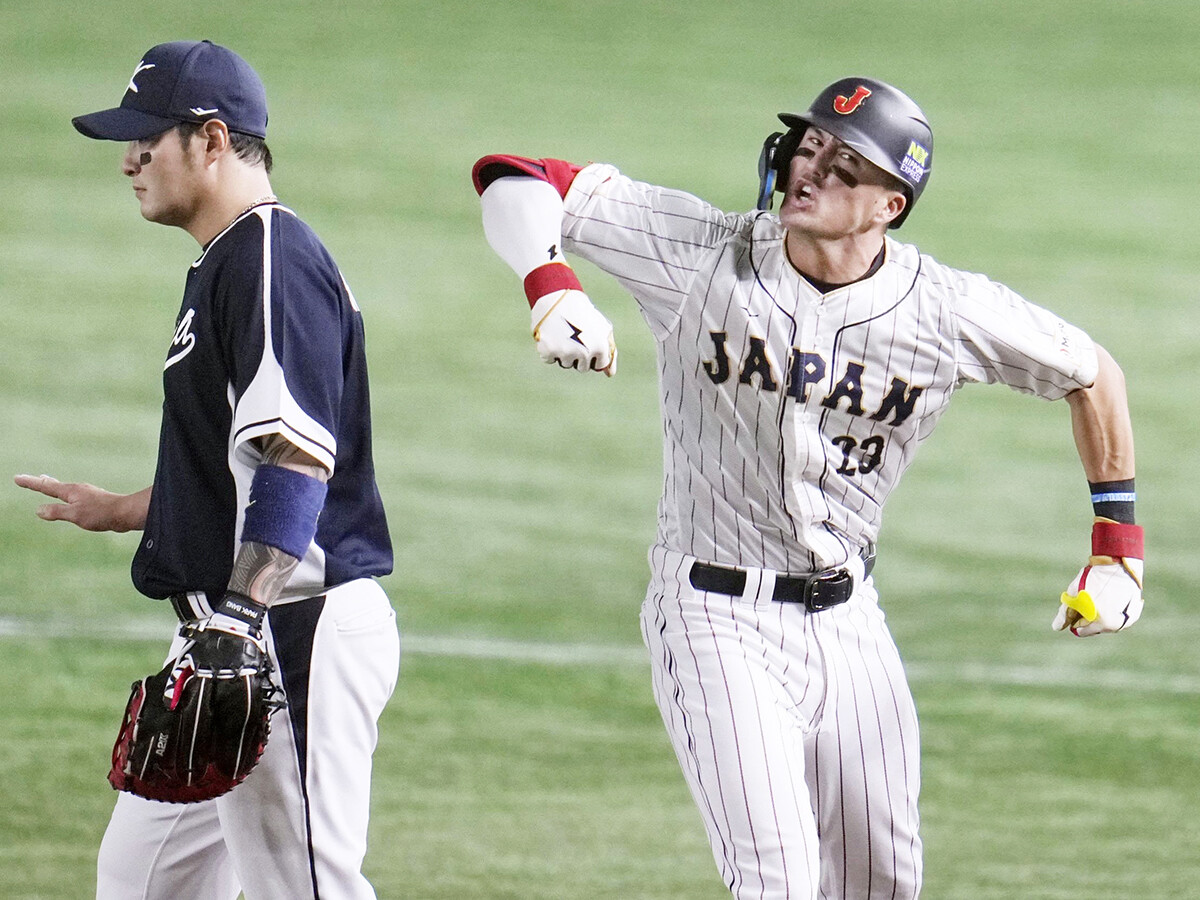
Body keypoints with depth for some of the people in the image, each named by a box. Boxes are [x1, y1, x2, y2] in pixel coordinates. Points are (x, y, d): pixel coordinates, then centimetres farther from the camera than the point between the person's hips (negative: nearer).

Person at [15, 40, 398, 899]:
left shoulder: (274, 257, -14)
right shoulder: (223, 265, 18)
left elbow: (296, 459, -25)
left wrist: (241, 622, -31)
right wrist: (122, 512, 35)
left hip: (296, 633, -11)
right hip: (230, 633, 11)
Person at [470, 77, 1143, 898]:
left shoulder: (947, 312, -8)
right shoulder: (700, 256, -13)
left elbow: (1091, 373, 7)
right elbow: (513, 182, -14)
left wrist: (1119, 543, 4)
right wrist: (551, 287, -33)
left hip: (848, 623, 4)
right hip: (717, 620, -4)